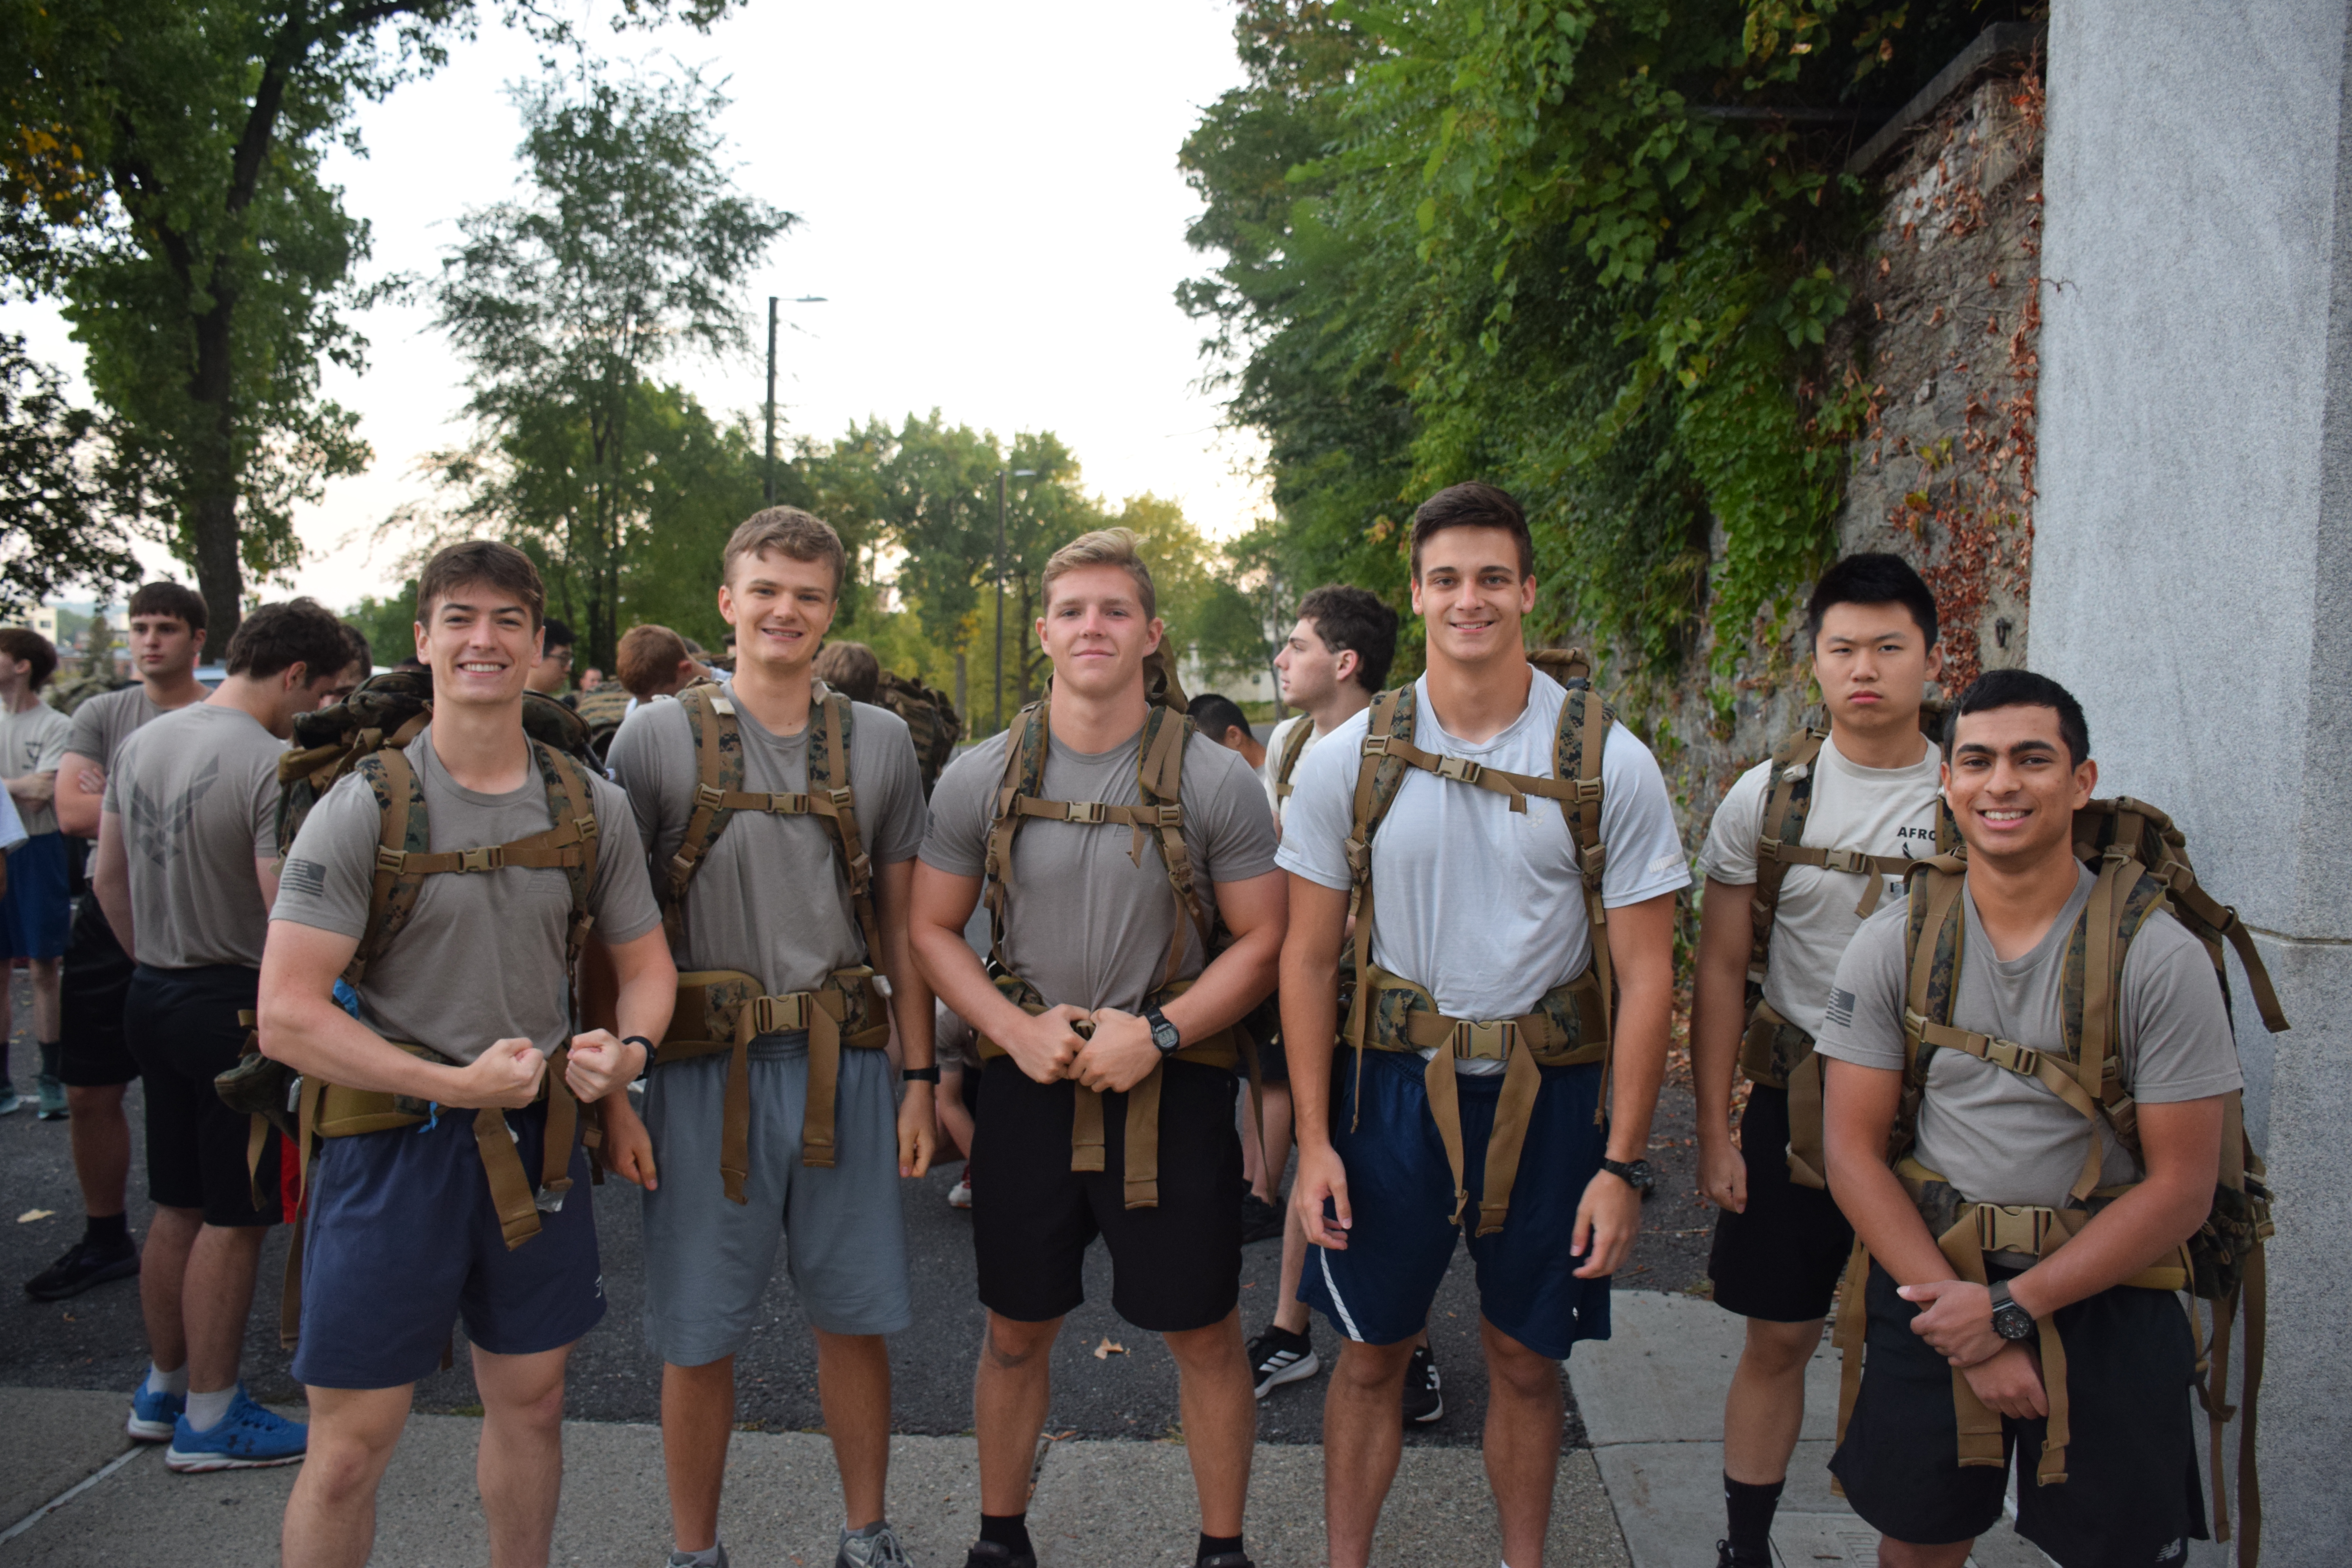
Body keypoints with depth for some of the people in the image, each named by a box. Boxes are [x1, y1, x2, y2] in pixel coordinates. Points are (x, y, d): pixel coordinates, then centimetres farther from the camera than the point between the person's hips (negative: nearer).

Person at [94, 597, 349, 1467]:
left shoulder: (141, 743, 8)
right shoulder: (273, 764, -20)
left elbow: (108, 879, 15)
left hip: (153, 996, 9)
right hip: (235, 1006, -9)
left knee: (177, 1206, 20)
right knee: (234, 1221, 4)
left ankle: (162, 1391, 33)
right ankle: (209, 1419, 15)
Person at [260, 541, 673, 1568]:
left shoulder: (592, 807, 2)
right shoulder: (361, 810, -9)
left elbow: (644, 963, 10)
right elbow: (287, 1018, -14)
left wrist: (628, 1049, -12)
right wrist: (457, 1084, -18)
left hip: (538, 1136, 4)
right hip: (392, 1138, -3)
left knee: (530, 1403, 17)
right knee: (351, 1443, 3)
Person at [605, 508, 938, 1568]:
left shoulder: (879, 742, 5)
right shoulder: (657, 738, -1)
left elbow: (902, 923, 9)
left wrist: (918, 1076, 5)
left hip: (847, 1065, 2)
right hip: (706, 1069, -2)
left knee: (854, 1317, 13)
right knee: (699, 1333, 10)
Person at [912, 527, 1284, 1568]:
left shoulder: (1213, 780, -5)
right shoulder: (980, 779, 1)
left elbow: (1262, 940, -3)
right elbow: (931, 930, 5)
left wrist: (1156, 1033, -16)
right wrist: (1016, 1029, -11)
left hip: (1173, 1086, -1)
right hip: (1027, 1084, 2)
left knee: (1203, 1332, 9)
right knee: (1016, 1332, 15)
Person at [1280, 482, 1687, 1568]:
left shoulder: (1609, 762, -6)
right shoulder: (1349, 759, -3)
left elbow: (1645, 971, -4)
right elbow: (1309, 956, 1)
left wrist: (1622, 1161, -7)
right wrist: (1314, 1139, -3)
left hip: (1551, 1093, 0)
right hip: (1399, 1083, 1)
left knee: (1526, 1359, 14)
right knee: (1370, 1353, 12)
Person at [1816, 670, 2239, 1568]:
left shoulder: (2159, 957, -10)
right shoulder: (1892, 944, -5)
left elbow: (2181, 1188, -10)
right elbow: (1853, 1152, -5)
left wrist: (2012, 1308, -15)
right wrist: (1971, 1339, -13)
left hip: (2104, 1295, -1)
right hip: (1931, 1282, 2)